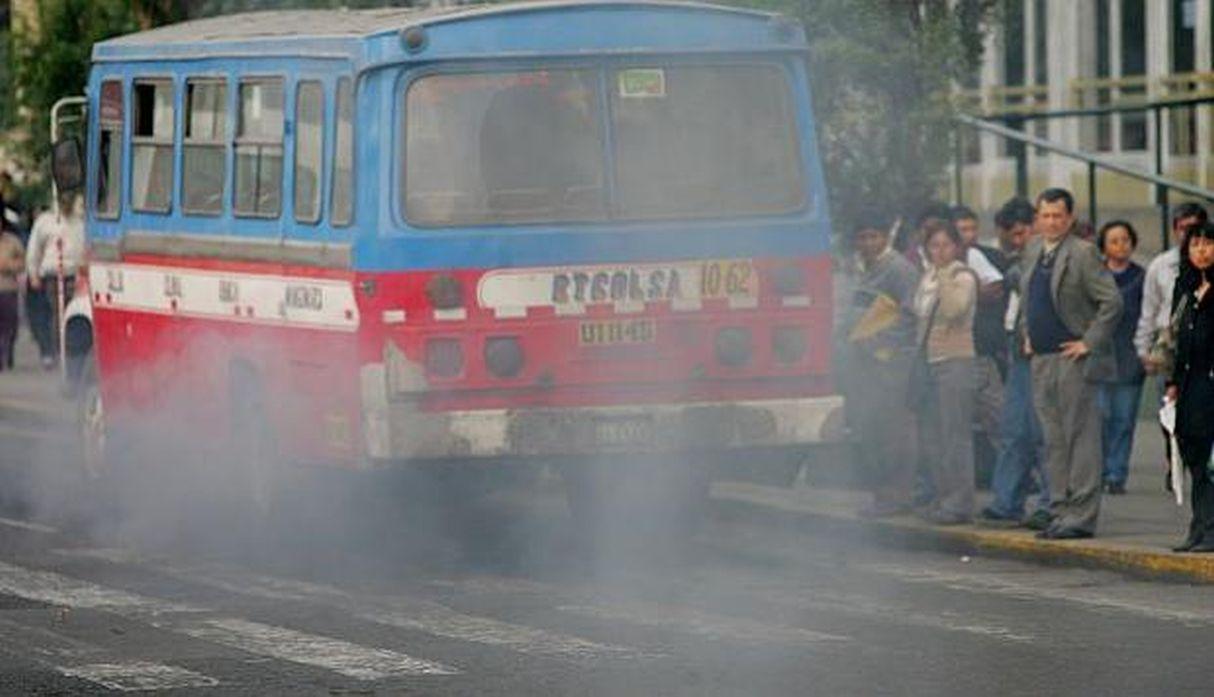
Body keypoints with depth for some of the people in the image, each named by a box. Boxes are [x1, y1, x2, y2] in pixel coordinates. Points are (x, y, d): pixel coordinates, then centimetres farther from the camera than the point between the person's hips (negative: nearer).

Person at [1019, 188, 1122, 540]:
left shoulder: (1083, 253, -12)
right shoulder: (1033, 251, 12)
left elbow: (1112, 301, -16)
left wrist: (1089, 343, -15)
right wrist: (1028, 334, 17)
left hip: (1072, 358, -8)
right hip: (1041, 359, 8)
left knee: (1080, 437, -6)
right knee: (1054, 441, 11)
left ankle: (1081, 516, -5)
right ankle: (1061, 512, 17)